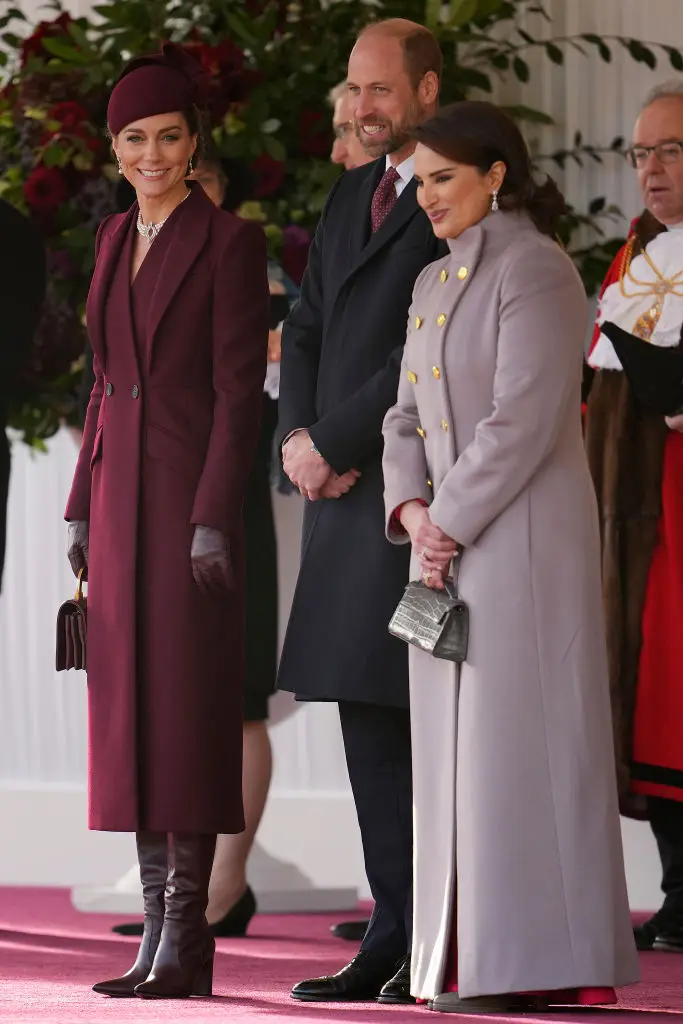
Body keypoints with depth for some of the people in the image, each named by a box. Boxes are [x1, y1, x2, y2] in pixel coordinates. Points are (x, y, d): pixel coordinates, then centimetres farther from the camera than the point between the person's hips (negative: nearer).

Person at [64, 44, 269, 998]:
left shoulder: (229, 241, -6)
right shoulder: (116, 239, 15)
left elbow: (240, 387, -11)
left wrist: (214, 518, -17)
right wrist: (82, 506, 14)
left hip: (191, 490, -7)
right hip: (120, 491, 7)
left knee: (187, 702, -7)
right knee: (130, 706, 5)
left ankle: (186, 936, -6)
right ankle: (157, 932, 9)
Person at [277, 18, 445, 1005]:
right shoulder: (352, 194, 19)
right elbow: (307, 327, 17)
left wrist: (332, 442, -12)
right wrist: (301, 439, 1)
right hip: (344, 484, 8)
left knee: (400, 707, -9)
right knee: (366, 712, 7)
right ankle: (402, 933, 11)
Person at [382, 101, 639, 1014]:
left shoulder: (536, 270, -10)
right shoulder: (437, 285, 17)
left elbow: (524, 419, -18)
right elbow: (410, 418, 15)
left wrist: (452, 524, -16)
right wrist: (412, 512, -3)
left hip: (524, 535, -9)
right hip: (451, 540, 9)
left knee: (517, 737, -8)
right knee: (458, 747, 7)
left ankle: (535, 962, -6)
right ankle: (473, 958, 11)